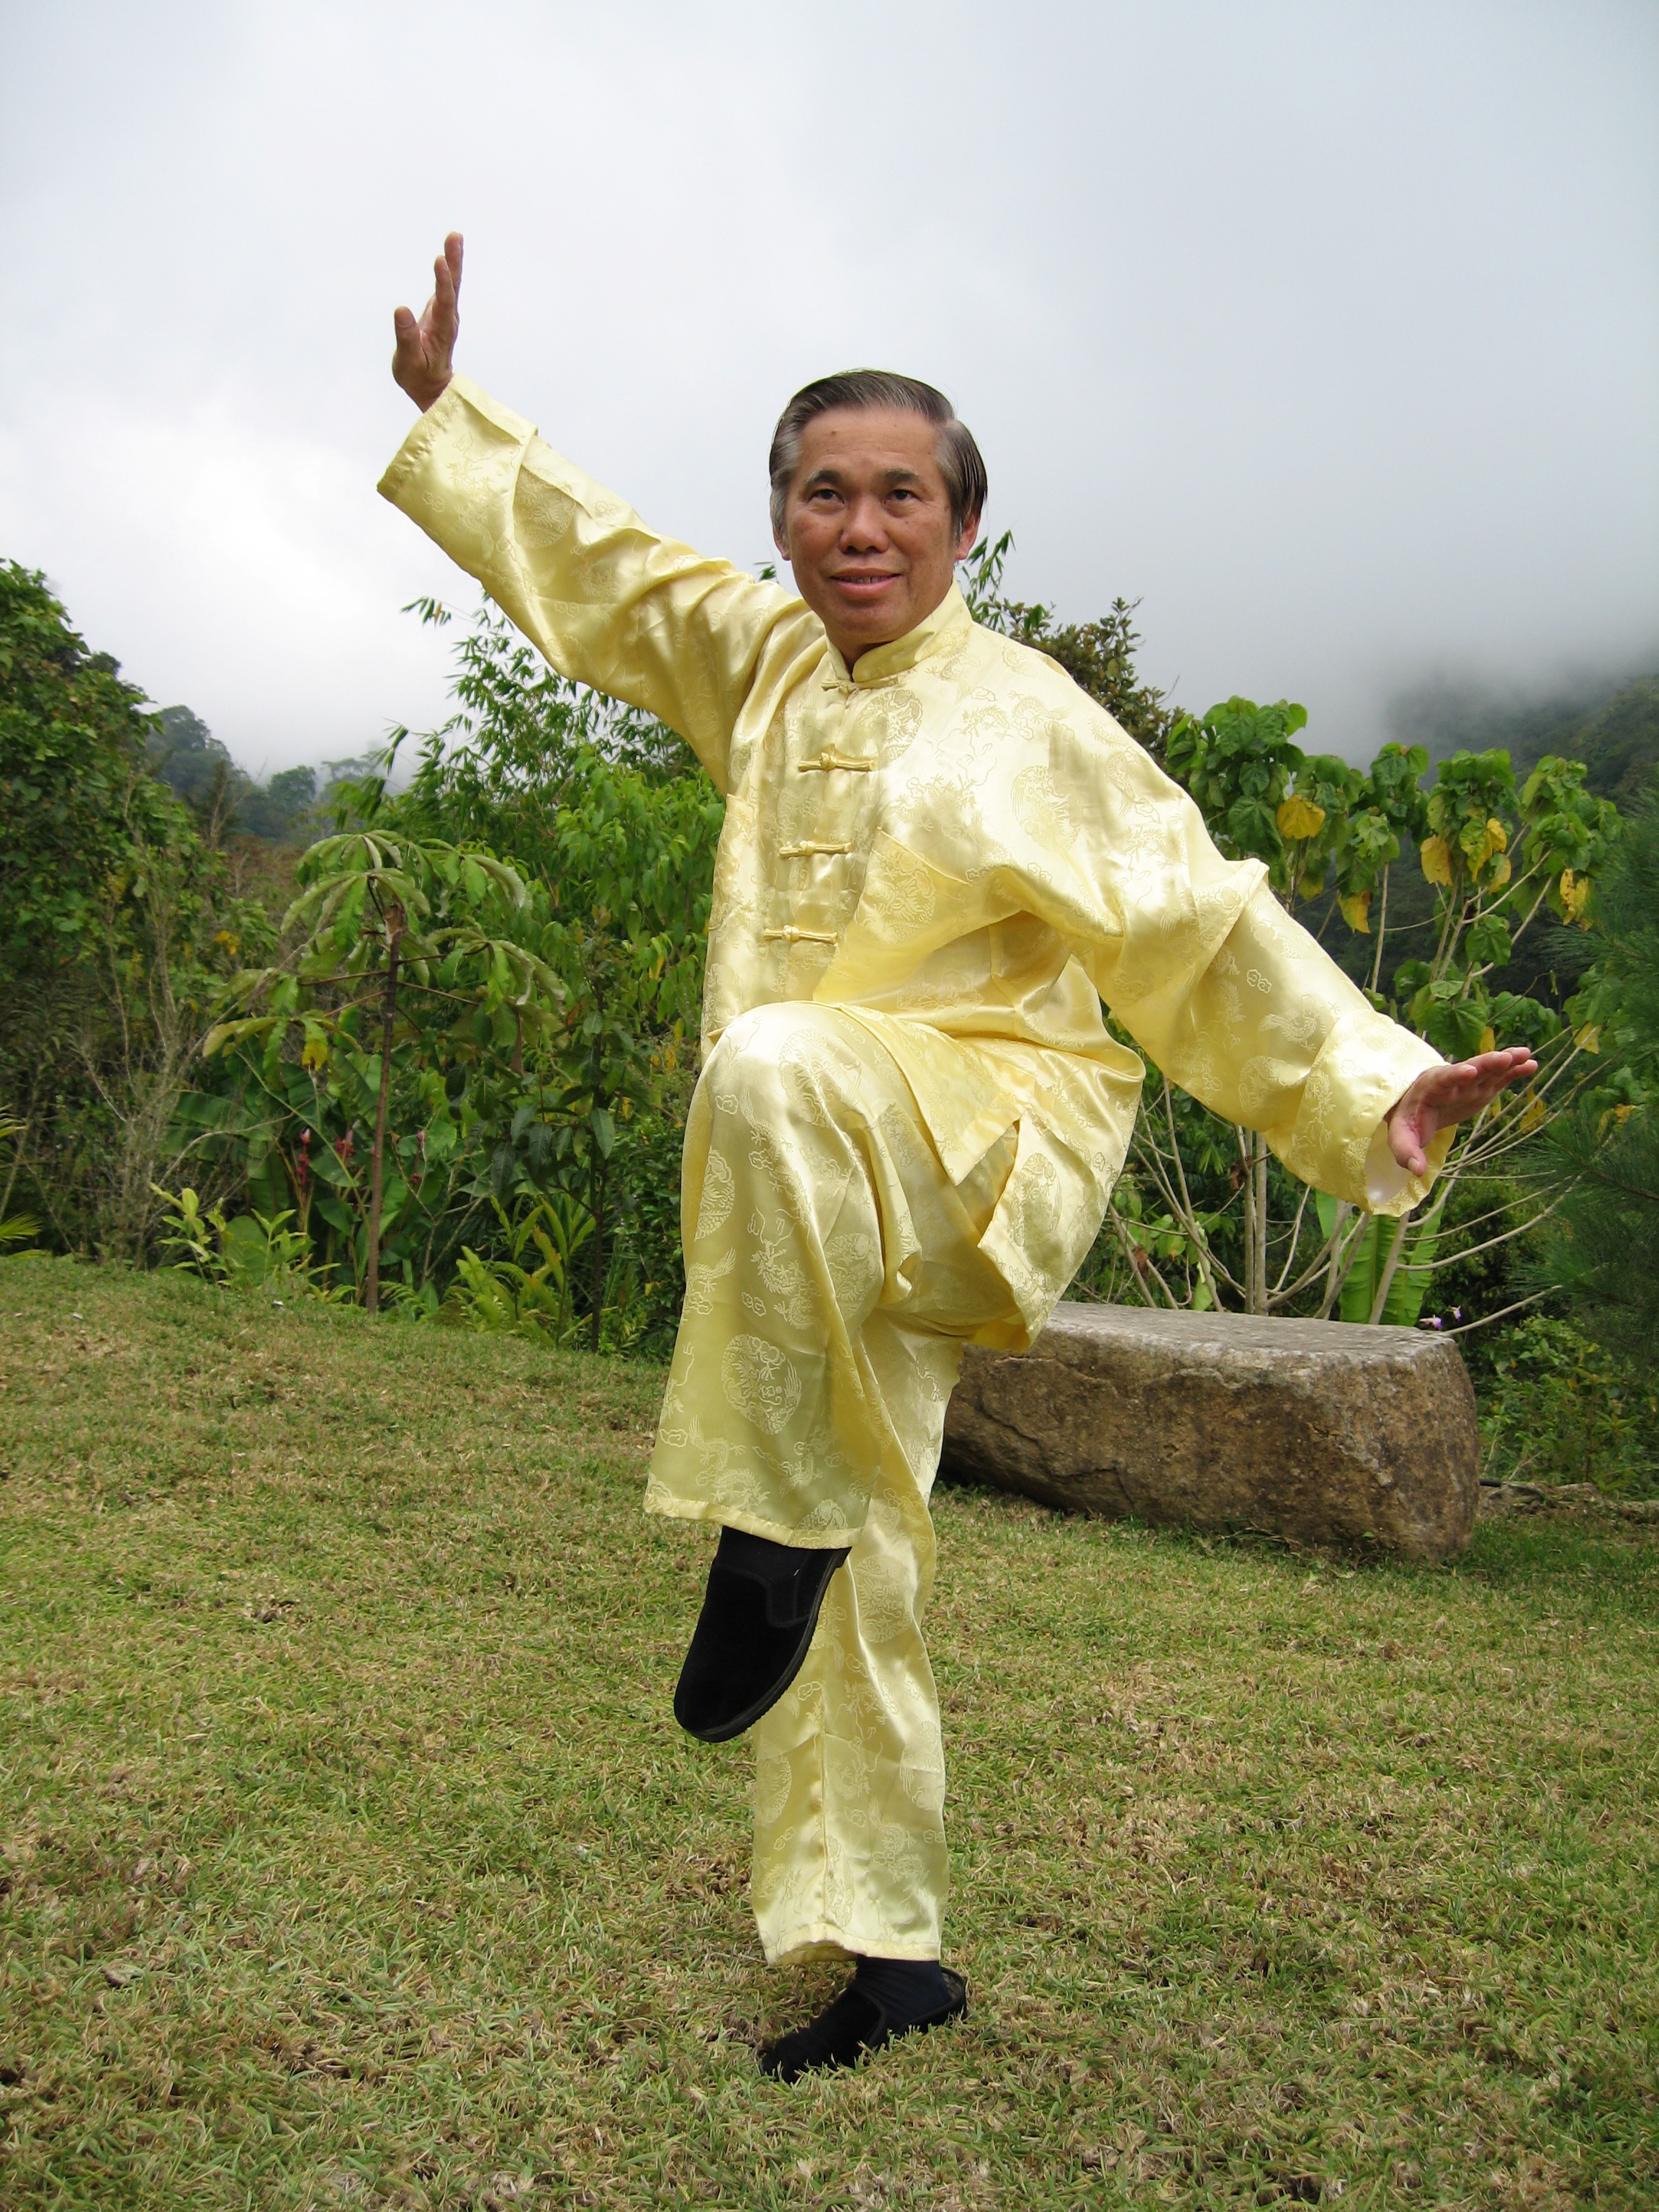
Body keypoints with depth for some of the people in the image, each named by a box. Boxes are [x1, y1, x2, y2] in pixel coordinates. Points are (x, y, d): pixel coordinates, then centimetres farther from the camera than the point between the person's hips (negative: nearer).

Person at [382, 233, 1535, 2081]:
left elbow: (1205, 924, -5)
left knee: (781, 1070, -40)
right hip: (822, 1206, 6)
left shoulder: (1022, 718, -5)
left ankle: (774, 1528, -26)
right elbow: (598, 561, 26)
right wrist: (446, 408, 31)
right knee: (855, 1599, 8)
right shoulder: (766, 662, 11)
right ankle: (885, 1950, 24)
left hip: (983, 1149, -6)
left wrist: (1372, 1088, -15)